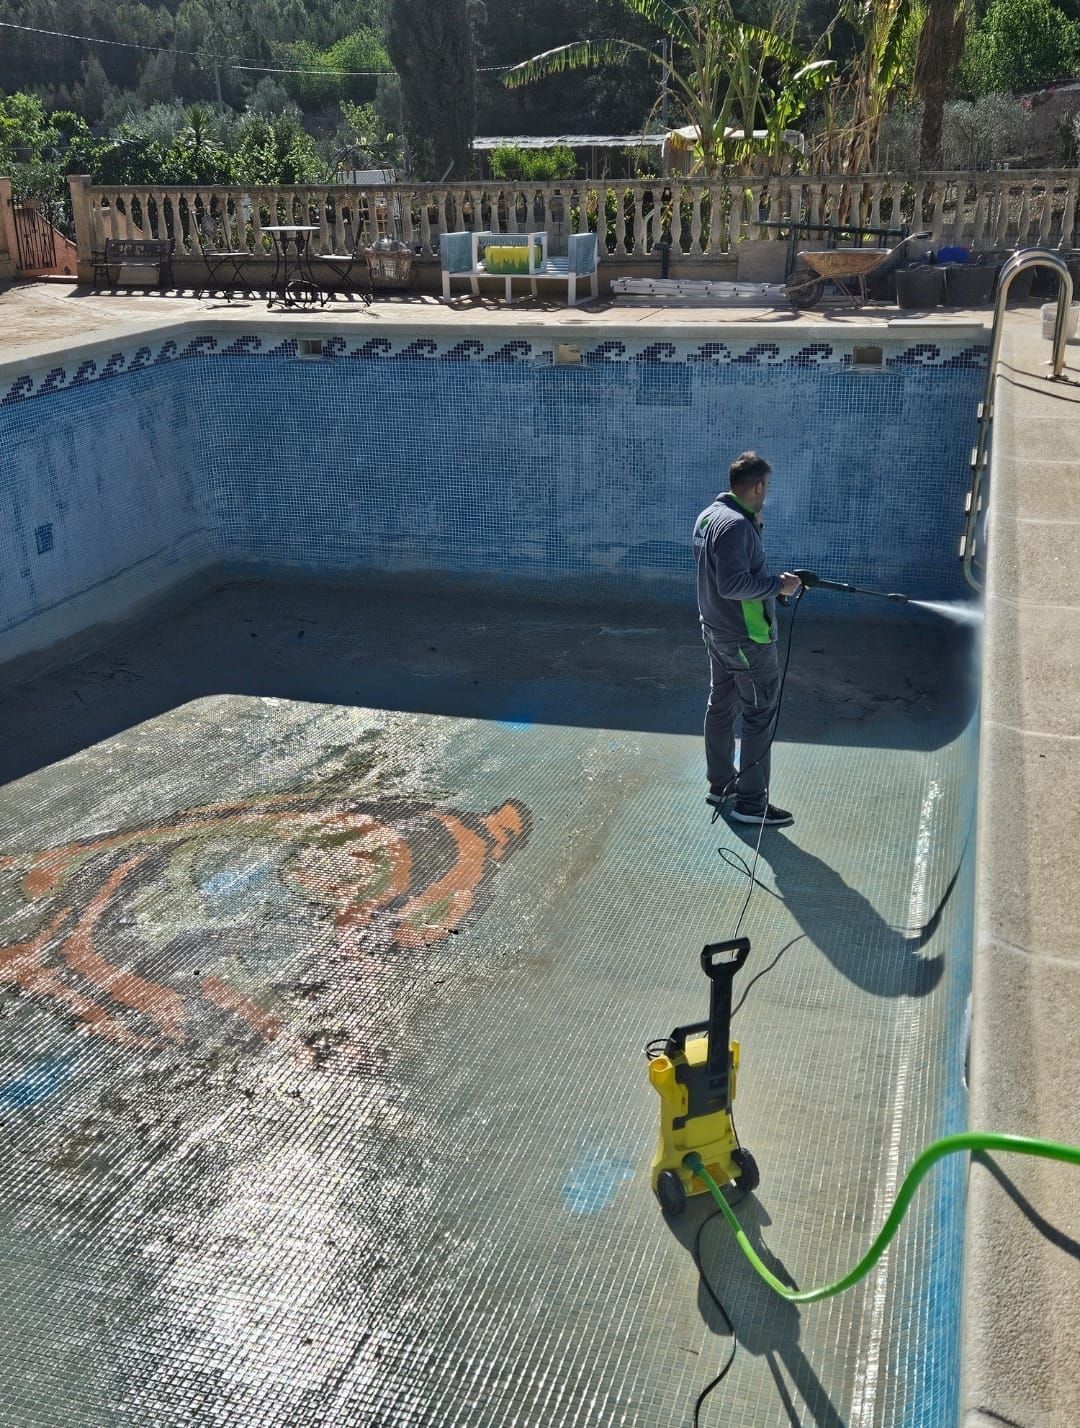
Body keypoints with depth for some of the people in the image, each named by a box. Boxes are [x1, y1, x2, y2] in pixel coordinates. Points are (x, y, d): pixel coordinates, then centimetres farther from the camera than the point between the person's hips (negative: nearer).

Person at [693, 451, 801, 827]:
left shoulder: (708, 515, 6)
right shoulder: (736, 525, -24)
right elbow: (734, 584, -29)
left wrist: (755, 526, 7)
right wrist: (777, 584, -19)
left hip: (716, 632, 10)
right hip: (746, 639, -10)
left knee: (721, 706, 18)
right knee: (761, 716, -1)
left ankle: (720, 785, 30)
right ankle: (751, 802, 5)